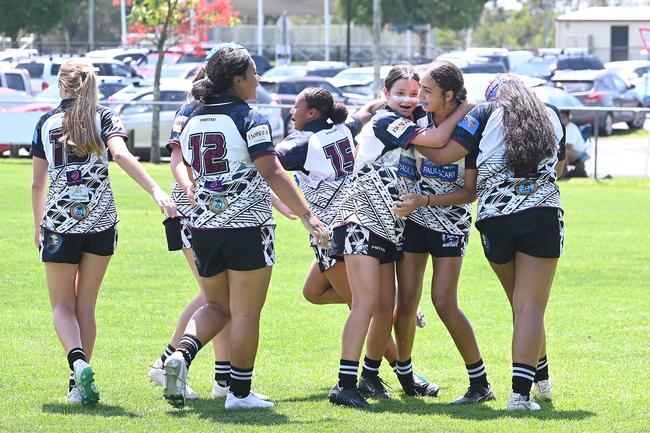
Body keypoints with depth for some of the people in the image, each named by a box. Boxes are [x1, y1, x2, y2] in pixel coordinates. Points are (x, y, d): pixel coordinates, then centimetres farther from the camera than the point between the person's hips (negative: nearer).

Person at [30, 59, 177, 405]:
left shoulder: (46, 123, 6)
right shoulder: (104, 118, 2)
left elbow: (38, 183, 10)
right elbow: (122, 155, -18)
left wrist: (38, 227, 24)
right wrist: (156, 191, -26)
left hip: (59, 220, 0)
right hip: (100, 221, 1)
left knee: (63, 305, 9)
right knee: (86, 305, 12)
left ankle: (78, 362, -19)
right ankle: (80, 386, 9)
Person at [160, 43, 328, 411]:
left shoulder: (190, 117, 8)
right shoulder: (250, 119, -10)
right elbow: (273, 173, -16)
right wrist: (306, 215, -17)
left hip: (204, 227, 5)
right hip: (248, 228, -5)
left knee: (217, 306, 19)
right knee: (246, 313, 4)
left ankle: (182, 355, -7)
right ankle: (240, 393, 8)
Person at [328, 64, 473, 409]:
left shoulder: (415, 121, 15)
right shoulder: (385, 121, -11)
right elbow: (436, 140, -18)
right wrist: (464, 110, -8)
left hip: (388, 228, 9)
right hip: (361, 223, -9)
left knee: (386, 306, 9)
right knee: (367, 302, -17)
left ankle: (370, 375, 24)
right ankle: (345, 383, -21)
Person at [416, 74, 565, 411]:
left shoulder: (487, 114, 6)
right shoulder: (552, 117, 15)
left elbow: (443, 154, -2)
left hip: (495, 219, 0)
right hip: (543, 216, 0)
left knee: (521, 303, 18)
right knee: (530, 307, -3)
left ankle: (540, 378, 29)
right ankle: (521, 391, -15)